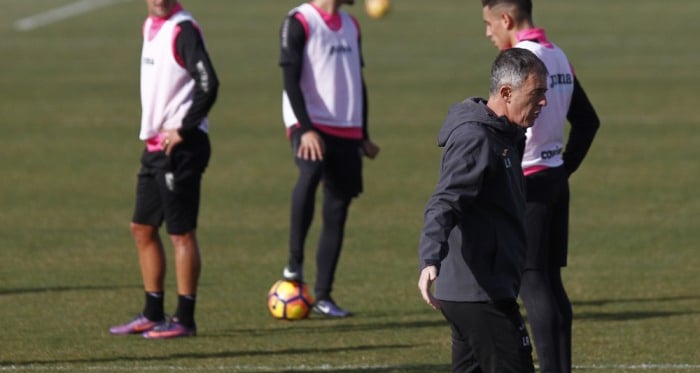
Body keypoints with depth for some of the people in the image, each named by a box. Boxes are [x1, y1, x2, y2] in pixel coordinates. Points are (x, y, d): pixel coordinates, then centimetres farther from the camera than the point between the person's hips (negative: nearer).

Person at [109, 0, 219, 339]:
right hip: (154, 145, 9)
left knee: (181, 232, -3)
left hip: (180, 146, -9)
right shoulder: (150, 27, 14)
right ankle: (153, 314, 22)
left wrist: (182, 129, -18)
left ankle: (184, 320, 3)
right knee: (142, 228, 13)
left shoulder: (183, 30, -15)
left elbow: (208, 85, -23)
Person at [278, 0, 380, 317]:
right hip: (310, 126, -7)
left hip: (347, 131, 7)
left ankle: (323, 296, 9)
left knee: (337, 211, 4)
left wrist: (363, 136, 22)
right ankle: (294, 262, -26)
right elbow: (291, 80, -11)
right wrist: (306, 129, -21)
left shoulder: (350, 26, 18)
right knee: (311, 173, -35)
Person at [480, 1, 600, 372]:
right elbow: (587, 121, 18)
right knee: (551, 281, 11)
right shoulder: (559, 57, 12)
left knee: (531, 283, -6)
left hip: (526, 185, -8)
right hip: (556, 180, 8)